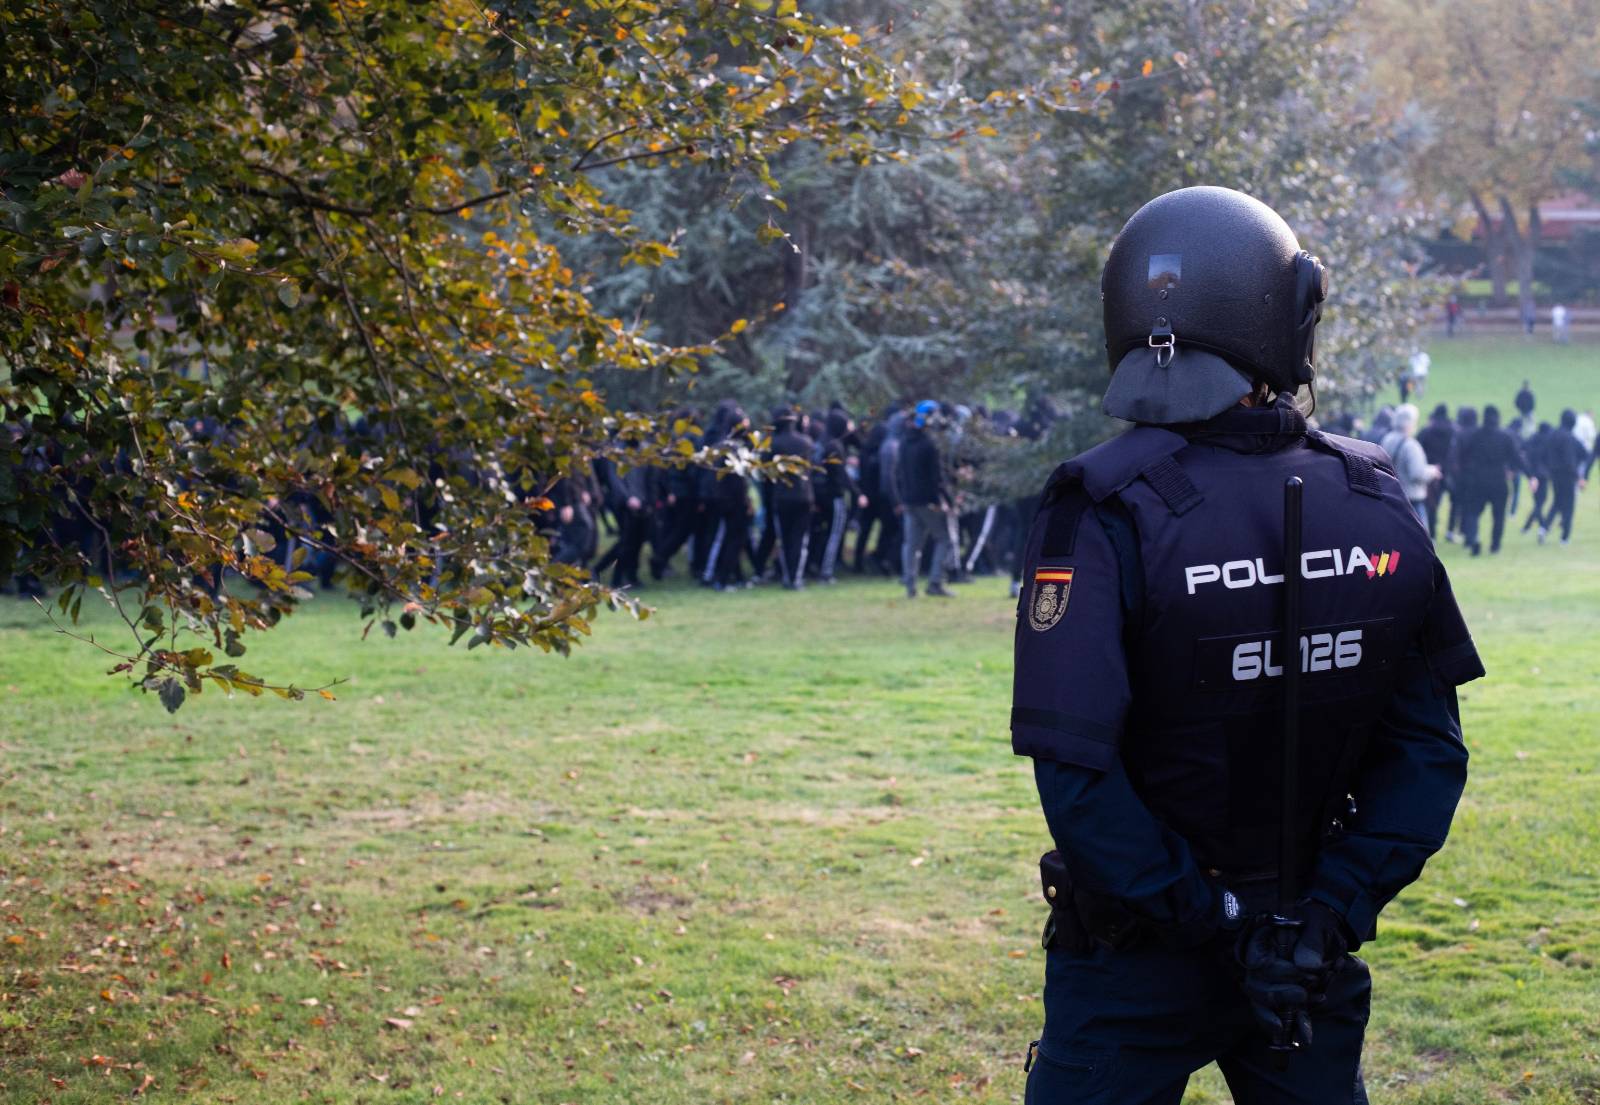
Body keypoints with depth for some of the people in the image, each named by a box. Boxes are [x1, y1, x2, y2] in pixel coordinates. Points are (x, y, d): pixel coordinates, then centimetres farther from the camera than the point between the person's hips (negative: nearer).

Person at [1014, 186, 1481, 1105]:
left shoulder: (1106, 511, -17)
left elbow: (1074, 767, -23)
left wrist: (1204, 920, -14)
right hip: (1315, 964, 3)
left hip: (1137, 959, -3)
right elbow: (1429, 751, -4)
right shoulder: (1378, 505, -6)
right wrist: (1329, 916, -6)